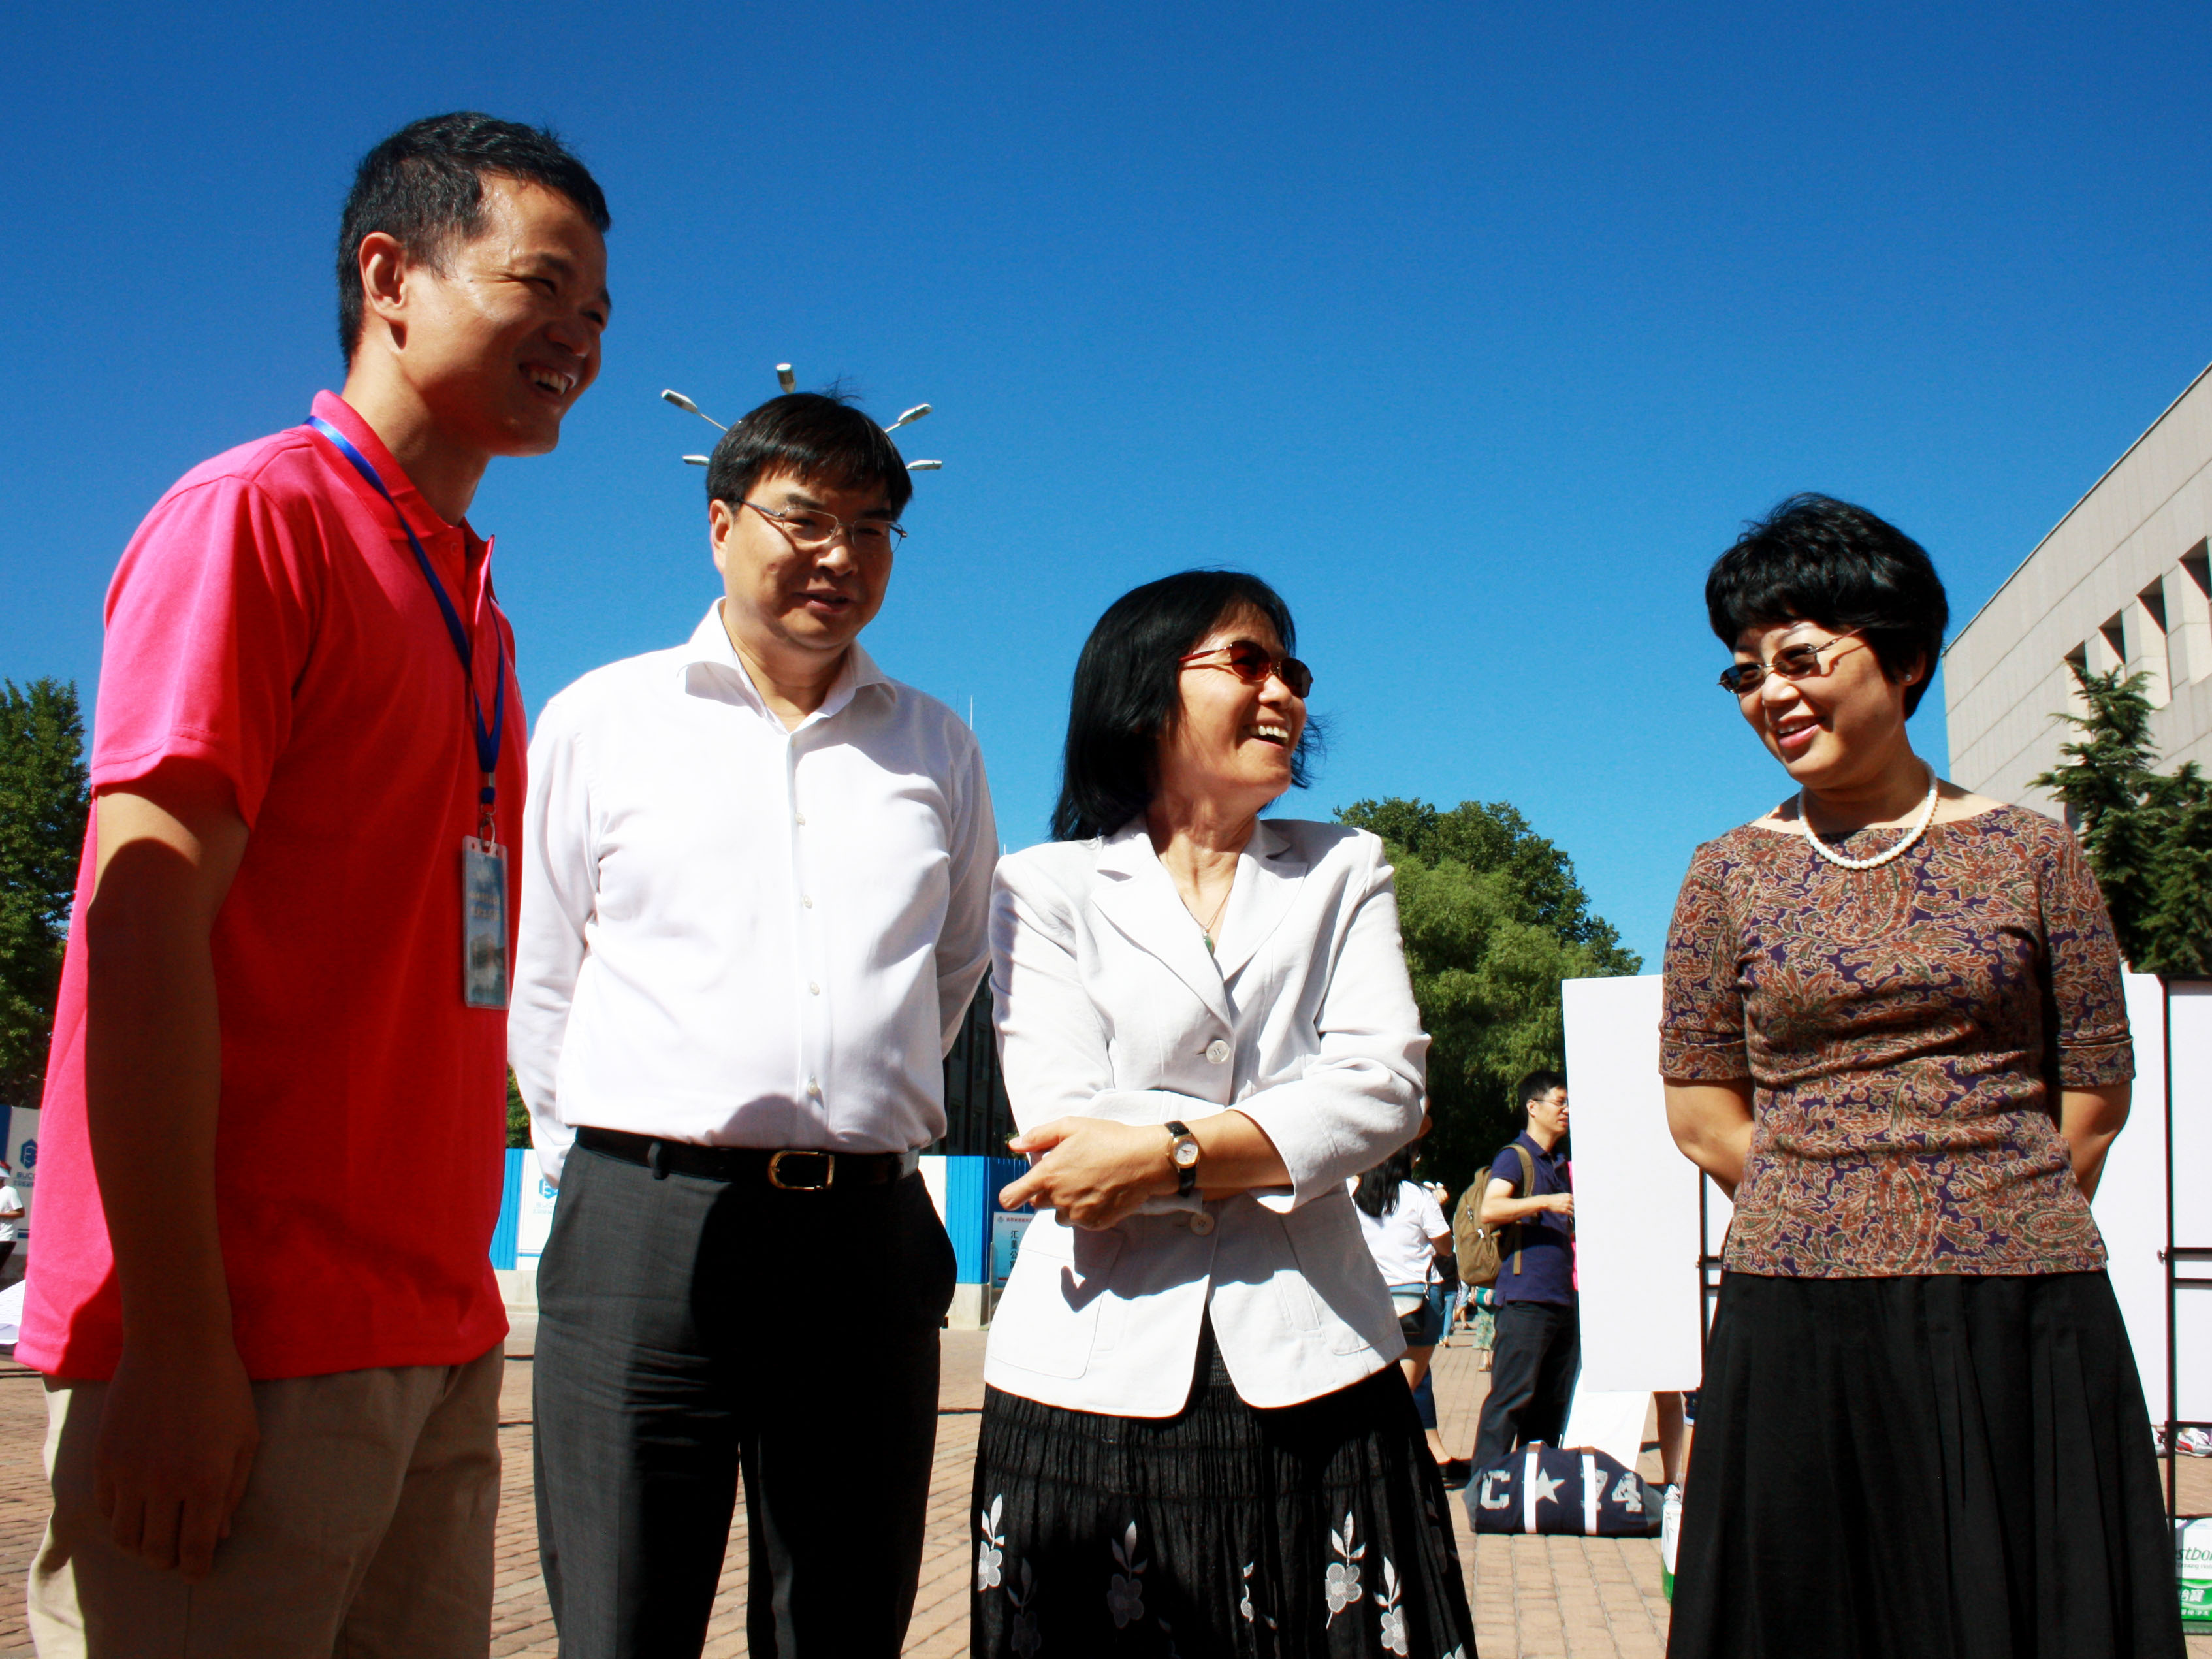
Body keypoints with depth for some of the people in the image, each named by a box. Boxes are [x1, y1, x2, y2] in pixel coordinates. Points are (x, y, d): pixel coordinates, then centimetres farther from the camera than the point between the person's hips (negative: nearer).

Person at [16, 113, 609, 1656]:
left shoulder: (477, 610, 17)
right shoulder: (259, 514, -7)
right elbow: (144, 921, -15)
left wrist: (459, 1298, 14)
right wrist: (177, 1343, -19)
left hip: (435, 1342, 8)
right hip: (240, 1350, -8)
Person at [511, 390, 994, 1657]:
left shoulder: (938, 747, 14)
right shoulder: (604, 720, 9)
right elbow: (539, 974, 11)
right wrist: (605, 1162, 8)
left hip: (871, 1233, 3)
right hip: (648, 1224, -2)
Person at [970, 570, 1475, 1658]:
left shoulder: (1342, 872, 15)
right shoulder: (1046, 887, 8)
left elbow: (1385, 1090, -1)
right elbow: (1065, 1125, -6)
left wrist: (1173, 1152, -12)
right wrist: (1292, 1134, -6)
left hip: (1305, 1378, 2)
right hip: (1099, 1377, -1)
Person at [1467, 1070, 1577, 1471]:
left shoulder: (1560, 1166, 23)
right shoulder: (1515, 1157, -2)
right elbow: (1489, 1210, -20)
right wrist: (1546, 1202, -24)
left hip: (1563, 1299, 8)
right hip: (1525, 1298, -8)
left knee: (1554, 1401, 9)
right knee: (1512, 1396, -11)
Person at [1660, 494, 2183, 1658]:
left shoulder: (2030, 853, 4)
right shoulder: (1731, 875, 7)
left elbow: (2096, 1096, 7)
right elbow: (1701, 1113, 7)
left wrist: (1996, 1217, 8)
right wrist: (1835, 1221, 3)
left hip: (2023, 1328, 0)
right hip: (1799, 1331, 1)